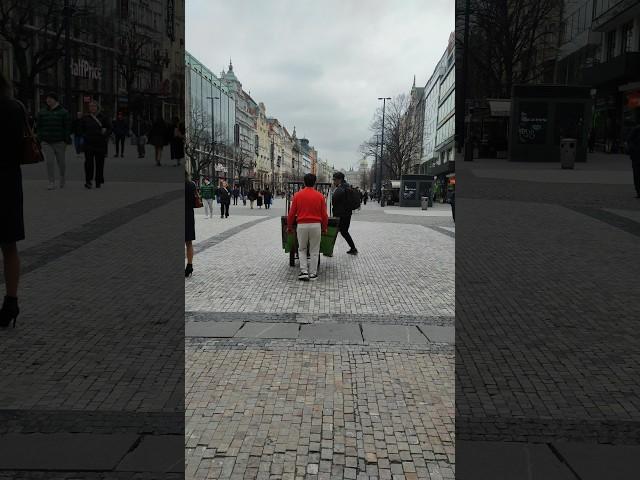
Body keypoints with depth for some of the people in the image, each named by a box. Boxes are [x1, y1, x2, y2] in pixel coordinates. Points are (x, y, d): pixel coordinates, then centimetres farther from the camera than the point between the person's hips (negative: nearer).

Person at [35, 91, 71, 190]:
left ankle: (62, 176, 36)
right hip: (46, 142, 2)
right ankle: (52, 183, -4)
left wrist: (66, 140, -10)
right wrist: (40, 138, 4)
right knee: (50, 162, -8)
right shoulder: (42, 113, 10)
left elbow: (68, 127, -3)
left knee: (61, 161, 8)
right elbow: (38, 126, 14)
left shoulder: (63, 112, 0)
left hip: (59, 142, -2)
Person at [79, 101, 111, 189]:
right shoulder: (85, 118, 7)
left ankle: (98, 182, 14)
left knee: (99, 163, 3)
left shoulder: (102, 118, 4)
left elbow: (109, 129, 9)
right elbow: (81, 129, 19)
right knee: (89, 162, -9)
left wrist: (105, 135, -6)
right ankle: (88, 181, -4)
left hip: (100, 143, 0)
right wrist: (85, 136, 4)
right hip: (89, 143, 0)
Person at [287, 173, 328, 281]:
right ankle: (313, 274, 11)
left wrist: (289, 226, 14)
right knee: (314, 251, 9)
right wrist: (324, 228, 14)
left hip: (302, 225, 0)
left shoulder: (297, 195, -1)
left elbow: (291, 213, 1)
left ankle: (304, 271, 6)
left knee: (302, 249, 15)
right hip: (316, 225, 0)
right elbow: (324, 214, 1)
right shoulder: (320, 196, -2)